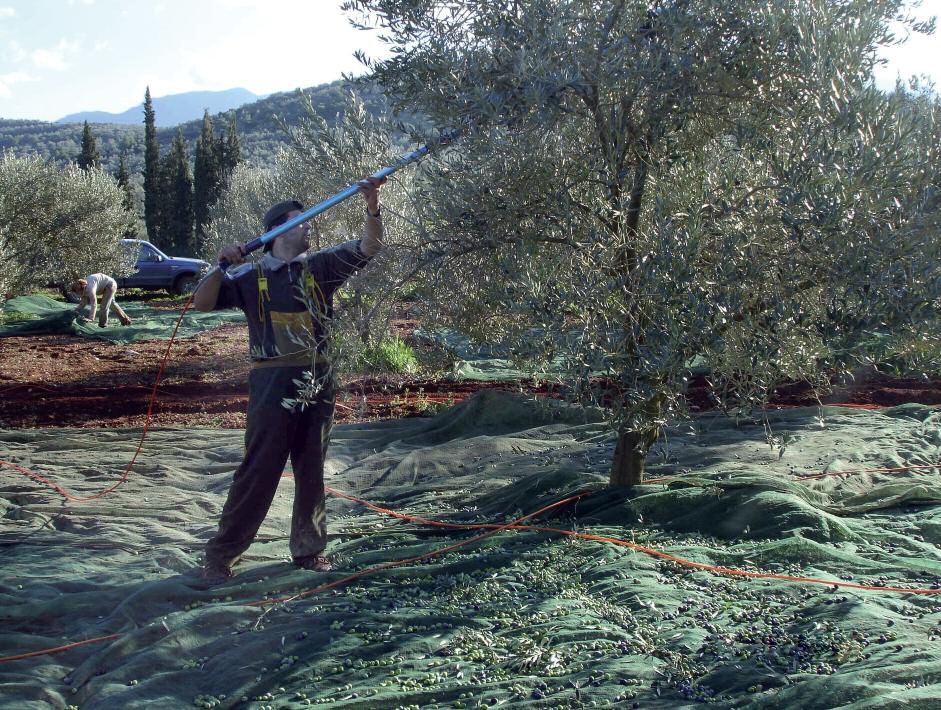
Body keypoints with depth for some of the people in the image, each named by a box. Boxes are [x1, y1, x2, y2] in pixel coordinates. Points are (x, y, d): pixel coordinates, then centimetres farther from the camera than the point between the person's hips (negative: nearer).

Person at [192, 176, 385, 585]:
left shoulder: (320, 267, 8)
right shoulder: (252, 276, 1)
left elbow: (367, 248, -1)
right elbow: (202, 303, -3)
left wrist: (372, 206, -17)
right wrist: (222, 266, -19)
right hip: (272, 385, -4)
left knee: (312, 472, 12)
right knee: (257, 473, -2)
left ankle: (309, 550, 26)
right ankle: (220, 556, 8)